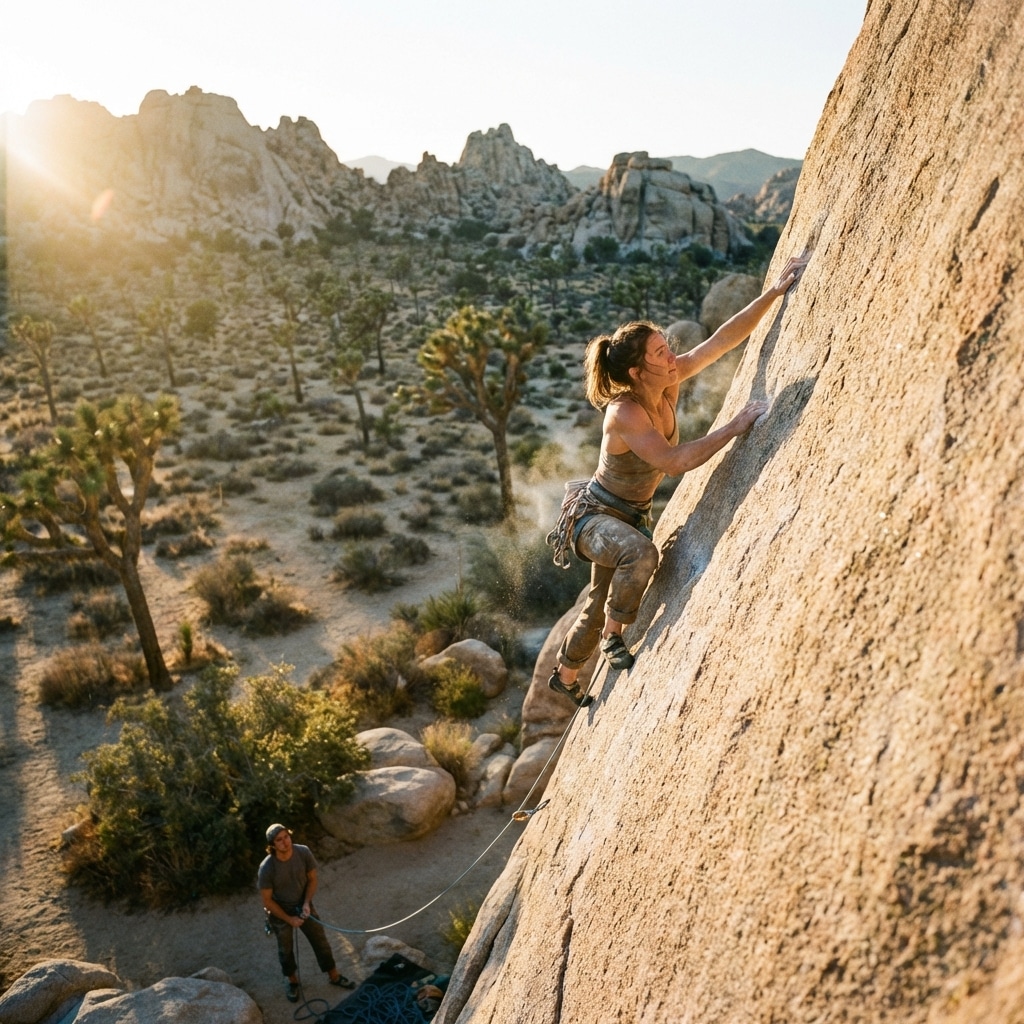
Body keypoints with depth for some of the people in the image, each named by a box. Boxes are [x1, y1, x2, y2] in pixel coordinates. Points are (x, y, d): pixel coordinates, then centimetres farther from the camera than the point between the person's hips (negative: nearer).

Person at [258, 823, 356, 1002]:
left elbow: (312, 879, -7)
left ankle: (333, 976, 39)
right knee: (286, 949, 20)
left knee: (321, 941, 16)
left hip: (302, 905, 3)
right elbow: (267, 900, -19)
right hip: (280, 911, -3)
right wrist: (289, 919, -16)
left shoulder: (303, 852, -24)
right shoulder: (267, 868, -32)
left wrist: (306, 903, -18)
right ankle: (291, 980, 48)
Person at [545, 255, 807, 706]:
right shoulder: (624, 414, -32)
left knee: (600, 602, 19)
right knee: (641, 552, -39)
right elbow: (674, 461, -41)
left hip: (629, 515, 8)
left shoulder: (669, 382, -11)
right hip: (591, 515, -8)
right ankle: (612, 637, -14)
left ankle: (564, 677, 42)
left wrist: (774, 291, -18)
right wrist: (735, 426, -36)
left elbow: (723, 339, -12)